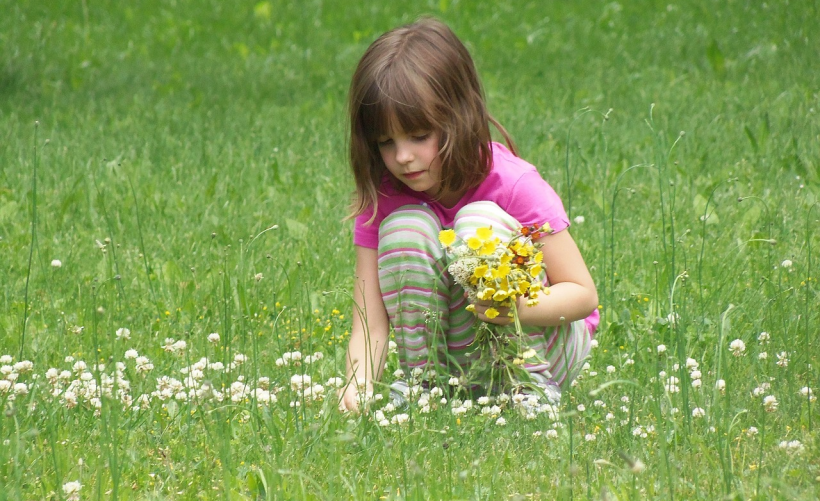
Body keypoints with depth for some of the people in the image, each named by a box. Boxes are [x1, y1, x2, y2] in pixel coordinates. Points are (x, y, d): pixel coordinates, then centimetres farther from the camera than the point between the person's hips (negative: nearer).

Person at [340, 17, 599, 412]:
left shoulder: (514, 185, -20)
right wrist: (358, 387, -37)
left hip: (541, 342, -2)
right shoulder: (381, 200, -10)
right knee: (405, 225, -22)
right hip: (450, 355, 3)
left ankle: (533, 386, -20)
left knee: (479, 221, -27)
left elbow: (583, 294, -18)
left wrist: (518, 307, -40)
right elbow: (370, 323, -15)